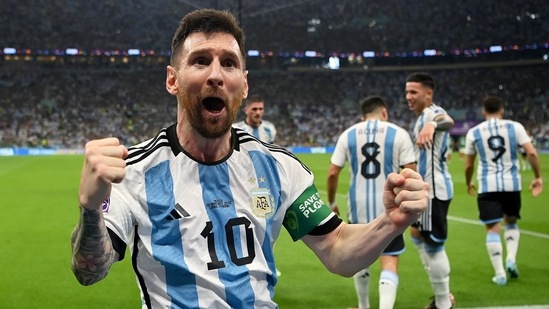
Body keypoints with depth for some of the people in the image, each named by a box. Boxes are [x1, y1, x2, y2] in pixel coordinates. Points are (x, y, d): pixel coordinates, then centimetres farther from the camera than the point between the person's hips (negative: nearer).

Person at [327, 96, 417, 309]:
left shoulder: (348, 134, 4)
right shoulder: (398, 134, -2)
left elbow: (332, 173, 3)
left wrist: (331, 203, 17)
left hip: (358, 208, 3)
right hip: (388, 208, -3)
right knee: (389, 264, -1)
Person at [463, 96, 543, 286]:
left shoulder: (474, 132, 3)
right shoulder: (514, 127, 1)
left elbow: (468, 165, 10)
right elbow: (532, 153, -8)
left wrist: (469, 184, 26)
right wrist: (538, 178, 3)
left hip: (487, 186, -1)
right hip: (511, 184, 1)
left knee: (493, 229, 3)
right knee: (511, 222, 22)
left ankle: (500, 274, -1)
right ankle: (511, 259, 4)